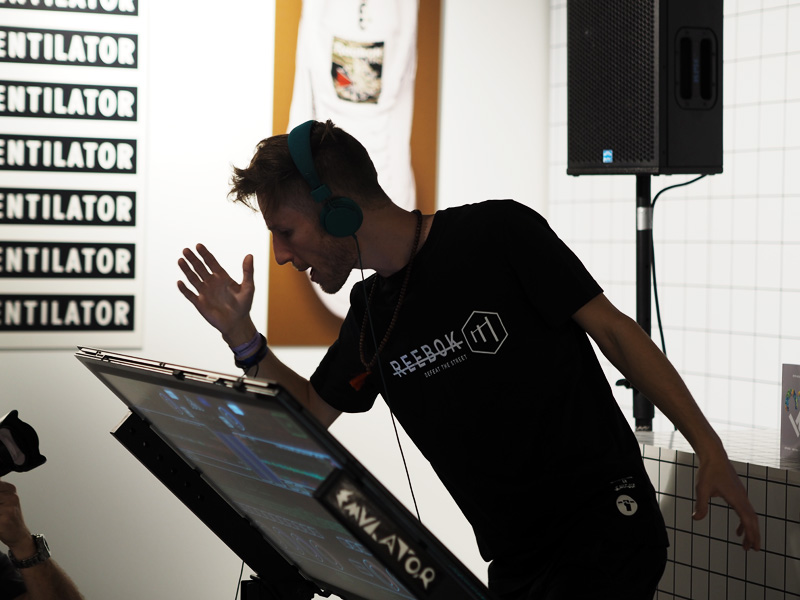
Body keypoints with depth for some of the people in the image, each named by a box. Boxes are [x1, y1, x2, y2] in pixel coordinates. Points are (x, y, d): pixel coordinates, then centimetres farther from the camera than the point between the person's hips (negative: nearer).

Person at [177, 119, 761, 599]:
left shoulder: (498, 232, -11)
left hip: (605, 535, -7)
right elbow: (310, 412, 20)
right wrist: (242, 337, 4)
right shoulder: (370, 312, 9)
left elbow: (612, 329, -8)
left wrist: (709, 447, -11)